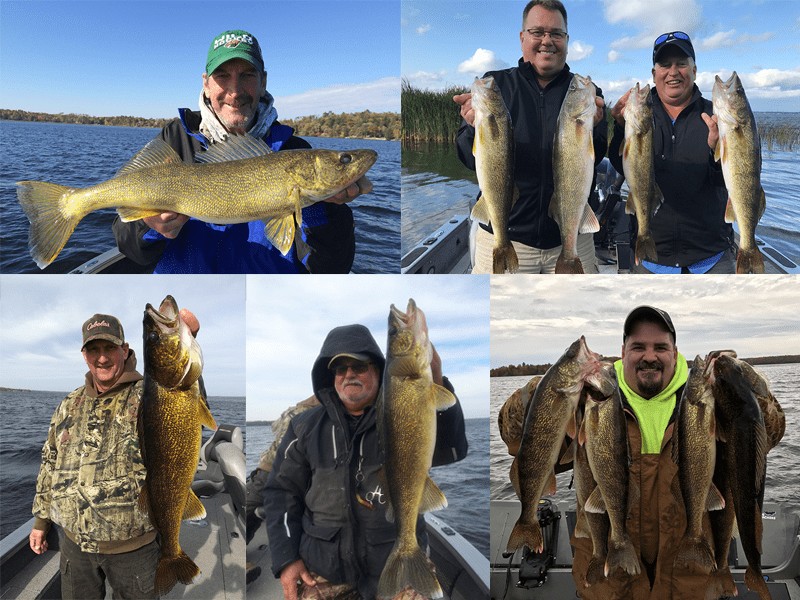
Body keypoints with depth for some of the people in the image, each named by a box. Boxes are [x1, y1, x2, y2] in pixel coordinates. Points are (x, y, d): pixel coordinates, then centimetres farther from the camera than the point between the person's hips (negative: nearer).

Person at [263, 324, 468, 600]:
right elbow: (283, 491, 8)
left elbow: (451, 449, -24)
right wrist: (286, 558, -1)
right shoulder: (307, 427, 3)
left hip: (397, 563, -2)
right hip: (323, 567, 2)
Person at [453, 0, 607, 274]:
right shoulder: (495, 84, 4)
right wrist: (476, 129, -26)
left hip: (571, 238, 1)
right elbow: (468, 159, -4)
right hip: (502, 234, -1)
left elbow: (597, 161, -7)